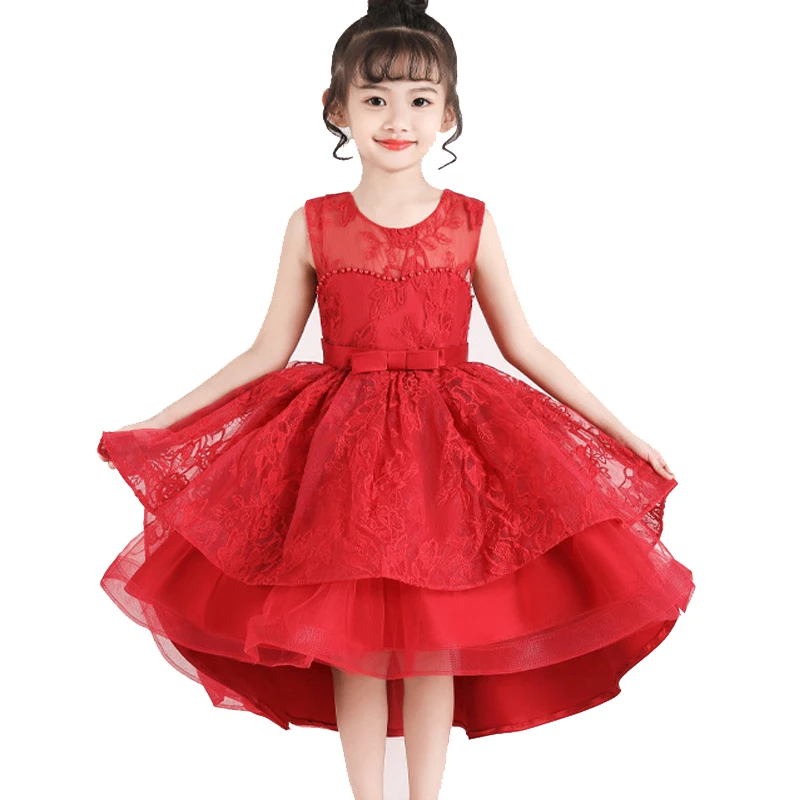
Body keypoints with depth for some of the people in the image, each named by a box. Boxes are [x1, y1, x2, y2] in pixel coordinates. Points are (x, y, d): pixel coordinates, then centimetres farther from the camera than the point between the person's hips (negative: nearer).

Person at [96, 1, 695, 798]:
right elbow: (268, 353, 4)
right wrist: (158, 423, 2)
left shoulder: (471, 222, -1)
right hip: (340, 446, 0)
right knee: (352, 639, 7)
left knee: (434, 639, 8)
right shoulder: (313, 225, -1)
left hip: (449, 445, 0)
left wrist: (622, 431, 4)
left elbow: (522, 346, 5)